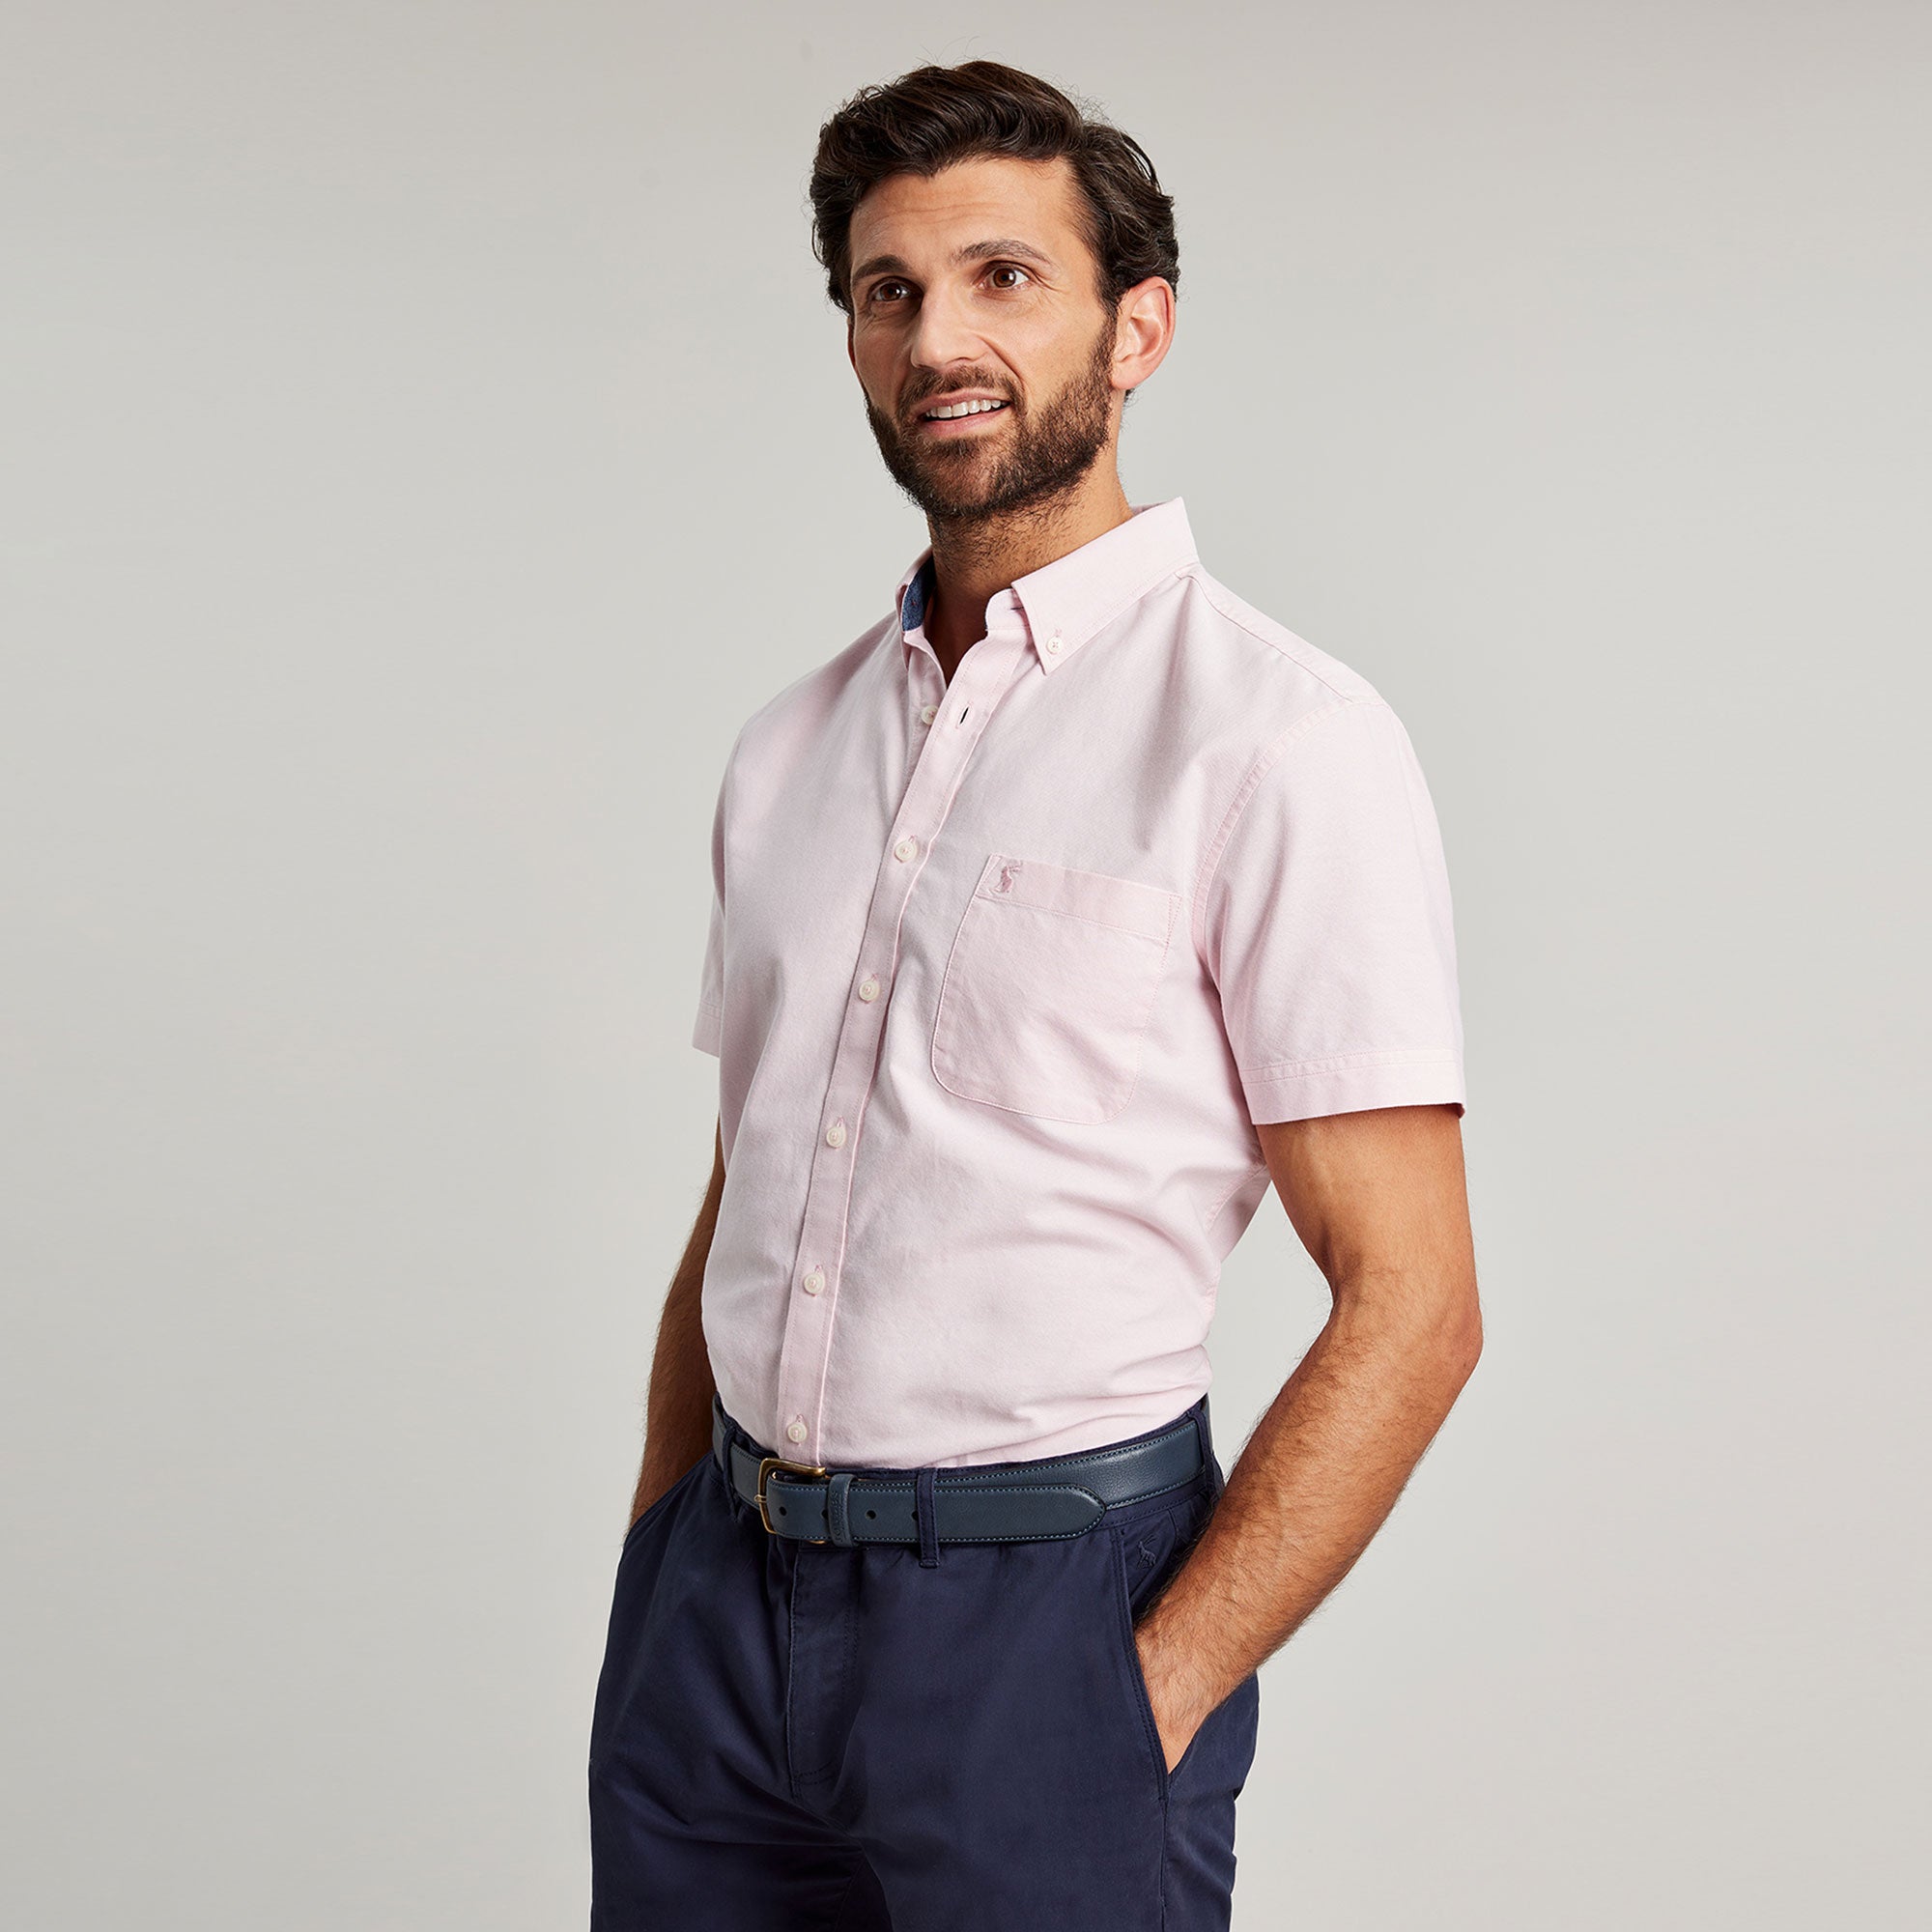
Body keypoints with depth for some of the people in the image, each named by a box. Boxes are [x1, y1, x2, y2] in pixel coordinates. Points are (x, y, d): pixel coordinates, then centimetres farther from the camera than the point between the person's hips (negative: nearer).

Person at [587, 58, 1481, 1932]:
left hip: (1042, 1600, -5)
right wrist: (656, 1587, 8)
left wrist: (1151, 1700, -15)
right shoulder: (792, 744, 10)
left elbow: (1408, 1307, -12)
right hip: (720, 1588, 5)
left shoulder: (1276, 739, -10)